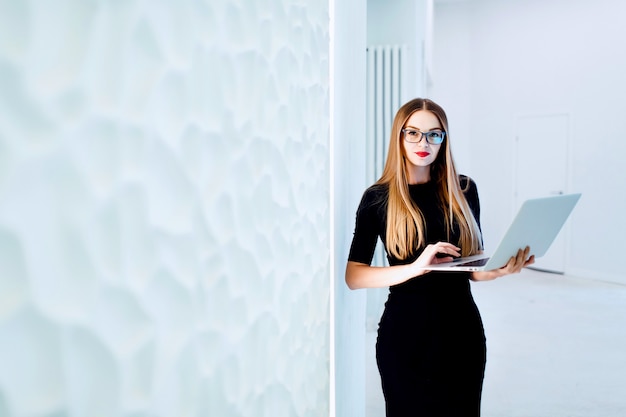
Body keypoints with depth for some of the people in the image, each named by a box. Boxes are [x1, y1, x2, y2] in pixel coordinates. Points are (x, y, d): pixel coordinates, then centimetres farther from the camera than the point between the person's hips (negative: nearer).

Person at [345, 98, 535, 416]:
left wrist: (501, 269, -12)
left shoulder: (464, 190, 4)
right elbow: (353, 276, -11)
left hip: (463, 329, 3)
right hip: (405, 332, -2)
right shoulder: (378, 197, -5)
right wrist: (415, 268, -25)